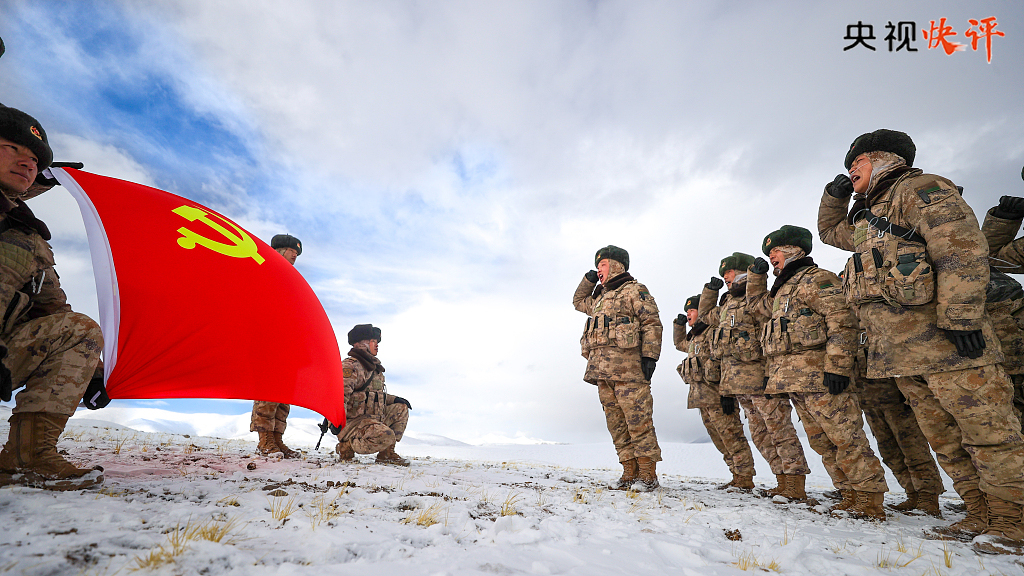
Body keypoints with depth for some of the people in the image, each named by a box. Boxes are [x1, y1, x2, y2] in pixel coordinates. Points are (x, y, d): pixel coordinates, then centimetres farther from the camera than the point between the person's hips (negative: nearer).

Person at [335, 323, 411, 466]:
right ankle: (346, 445, -7)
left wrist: (394, 399, 17)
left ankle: (386, 454, 9)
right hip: (354, 421, -10)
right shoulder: (350, 366, -12)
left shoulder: (374, 367, 19)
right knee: (386, 436, -30)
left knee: (401, 408, 12)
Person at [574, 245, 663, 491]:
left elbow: (652, 323, -4)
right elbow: (578, 301, 43)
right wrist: (589, 279, 27)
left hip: (627, 366, -8)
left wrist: (649, 356, -14)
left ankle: (648, 475, 2)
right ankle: (630, 473, 14)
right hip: (601, 368, 8)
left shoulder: (634, 290, 3)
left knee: (637, 420, -6)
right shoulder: (600, 297, 25)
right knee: (616, 422, 7)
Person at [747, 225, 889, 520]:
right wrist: (756, 274, 27)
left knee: (845, 438, -4)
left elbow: (841, 323, -14)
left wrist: (836, 368, -21)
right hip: (793, 380, 10)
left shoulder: (817, 279, -4)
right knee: (822, 442, 12)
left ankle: (871, 502, 5)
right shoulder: (783, 289, 24)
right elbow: (756, 304, 41)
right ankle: (853, 496, 21)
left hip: (818, 376, -9)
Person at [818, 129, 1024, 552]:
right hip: (899, 351, 9)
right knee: (945, 439, 13)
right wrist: (834, 195, 21)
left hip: (943, 341, -9)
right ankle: (981, 516, 22)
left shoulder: (921, 189, -3)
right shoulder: (865, 219, 22)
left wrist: (960, 318, -22)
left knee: (987, 431, -1)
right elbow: (829, 231, 41)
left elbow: (964, 251, -15)